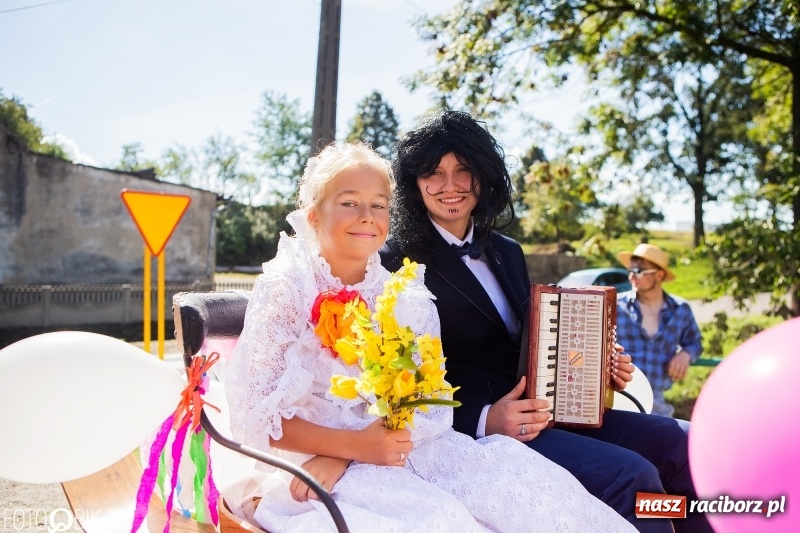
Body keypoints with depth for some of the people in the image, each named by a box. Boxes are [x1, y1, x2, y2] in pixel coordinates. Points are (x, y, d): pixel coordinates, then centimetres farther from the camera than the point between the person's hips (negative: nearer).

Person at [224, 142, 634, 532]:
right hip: (311, 460, -4)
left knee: (536, 486, -17)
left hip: (400, 449, 5)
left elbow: (429, 404, -1)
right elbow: (257, 413, -7)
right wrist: (354, 445, -20)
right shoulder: (285, 289, -2)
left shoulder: (407, 297, 8)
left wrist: (343, 456, -17)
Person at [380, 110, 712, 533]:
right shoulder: (398, 262, -6)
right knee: (632, 476, -22)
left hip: (552, 409, 7)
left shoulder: (506, 252, 17)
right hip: (472, 428, -7)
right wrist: (485, 420, -24)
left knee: (681, 446, -7)